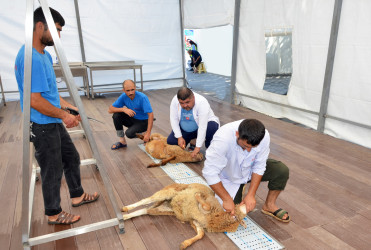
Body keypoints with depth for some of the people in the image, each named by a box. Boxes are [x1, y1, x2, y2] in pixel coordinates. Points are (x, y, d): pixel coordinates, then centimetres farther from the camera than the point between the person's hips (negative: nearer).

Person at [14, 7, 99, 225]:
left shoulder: (44, 55, 9)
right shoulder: (31, 58, -23)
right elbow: (35, 100, -25)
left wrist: (68, 106, 8)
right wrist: (64, 115, -15)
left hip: (54, 123, 10)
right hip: (42, 126, -10)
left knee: (72, 157, 21)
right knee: (53, 170, 5)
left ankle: (77, 195, 40)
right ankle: (54, 213, 25)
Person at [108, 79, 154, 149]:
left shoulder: (142, 97, -26)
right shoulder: (124, 96, -11)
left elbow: (150, 114, -29)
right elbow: (110, 110, -11)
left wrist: (148, 133, -35)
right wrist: (124, 109, -29)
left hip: (143, 122, -5)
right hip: (132, 119, 6)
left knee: (129, 133, -30)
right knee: (116, 115, -18)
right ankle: (122, 142, -6)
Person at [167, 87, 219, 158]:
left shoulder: (202, 102, -32)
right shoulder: (175, 101, -19)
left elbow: (203, 126, -34)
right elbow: (174, 119, -13)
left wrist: (198, 147, -35)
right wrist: (179, 137, -20)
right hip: (185, 129, 4)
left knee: (211, 127, -35)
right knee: (170, 141, -11)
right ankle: (192, 140, 12)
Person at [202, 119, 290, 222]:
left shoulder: (264, 136, -28)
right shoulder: (222, 139, -39)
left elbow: (259, 167, -16)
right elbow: (210, 172, -34)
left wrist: (251, 195, -19)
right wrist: (227, 199, -29)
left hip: (250, 170, 3)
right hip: (229, 177, -3)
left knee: (282, 170, -17)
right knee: (231, 214, -12)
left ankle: (269, 205, 6)